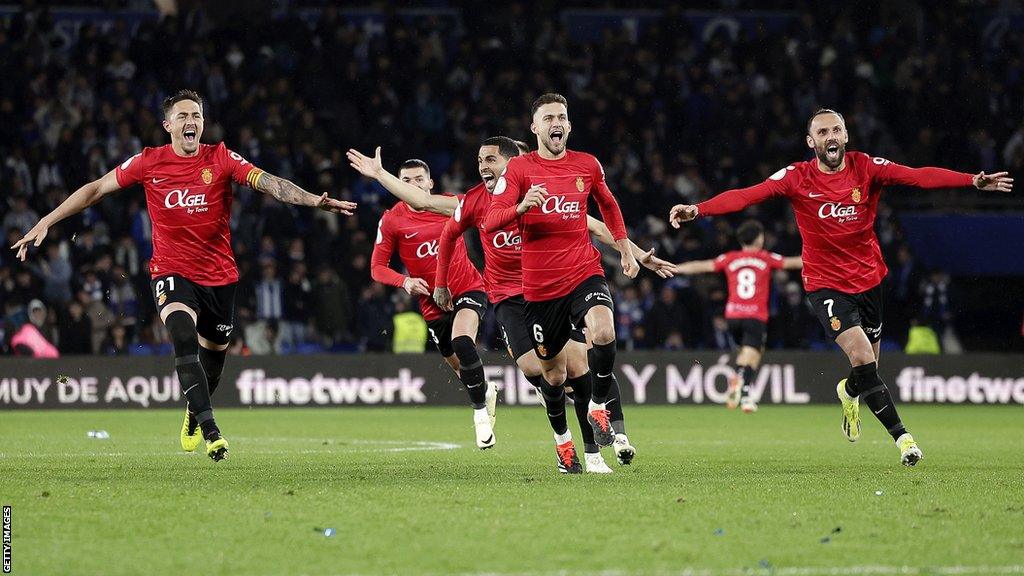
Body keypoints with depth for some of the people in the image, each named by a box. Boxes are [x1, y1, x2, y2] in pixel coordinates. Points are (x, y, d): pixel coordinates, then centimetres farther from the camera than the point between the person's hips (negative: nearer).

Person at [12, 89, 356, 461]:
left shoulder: (221, 159, -3)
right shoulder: (148, 162, -3)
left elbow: (268, 183, -14)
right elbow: (96, 190, 5)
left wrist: (316, 201, -28)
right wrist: (46, 222, 3)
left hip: (219, 274, 2)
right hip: (172, 272, -2)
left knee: (213, 355, 12)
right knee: (184, 337, -27)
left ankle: (192, 417, 43)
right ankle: (209, 429, -32)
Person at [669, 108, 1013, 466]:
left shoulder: (866, 168, -8)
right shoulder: (797, 178, -10)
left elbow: (917, 177, -20)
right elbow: (746, 195, -19)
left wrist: (974, 181, -34)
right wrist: (697, 210, -34)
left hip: (869, 278, 3)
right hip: (825, 285, -3)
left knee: (868, 366, 12)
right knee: (862, 356, -20)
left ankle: (849, 392, 49)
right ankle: (900, 434, -13)